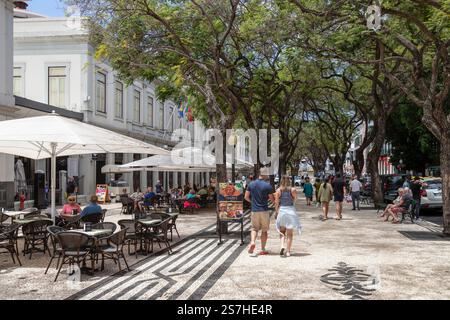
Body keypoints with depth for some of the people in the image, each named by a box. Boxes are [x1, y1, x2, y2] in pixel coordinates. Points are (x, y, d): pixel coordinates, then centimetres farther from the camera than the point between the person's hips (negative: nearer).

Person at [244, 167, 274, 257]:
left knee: (254, 228, 12)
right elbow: (272, 199, -5)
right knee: (264, 230, 9)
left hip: (254, 210, 3)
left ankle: (252, 242, -15)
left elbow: (246, 197, 6)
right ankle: (263, 249, 14)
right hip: (264, 210, -3)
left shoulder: (251, 184, 2)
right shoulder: (267, 186, -10)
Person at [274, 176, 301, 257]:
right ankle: (288, 251, 7)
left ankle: (282, 246, -6)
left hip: (281, 210, 0)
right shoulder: (293, 190, -3)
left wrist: (276, 212, 6)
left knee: (282, 231, 17)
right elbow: (295, 200, -4)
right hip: (291, 210, 0)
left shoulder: (278, 190, -1)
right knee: (290, 233, 8)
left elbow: (276, 203, -2)